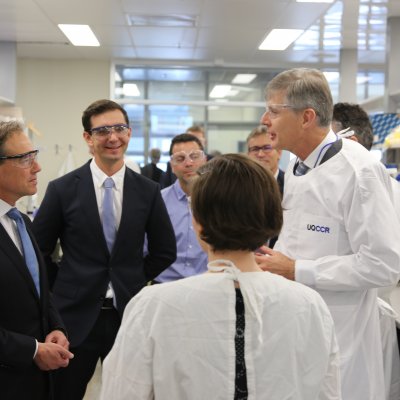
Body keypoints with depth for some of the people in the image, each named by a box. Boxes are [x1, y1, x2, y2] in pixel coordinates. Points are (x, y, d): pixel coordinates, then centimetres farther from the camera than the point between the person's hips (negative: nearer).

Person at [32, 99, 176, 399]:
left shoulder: (148, 191, 0)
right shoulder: (63, 189, -5)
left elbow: (165, 251, 9)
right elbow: (37, 250, 2)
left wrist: (133, 282, 6)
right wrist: (66, 285, 1)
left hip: (128, 313, 2)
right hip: (75, 316, -1)